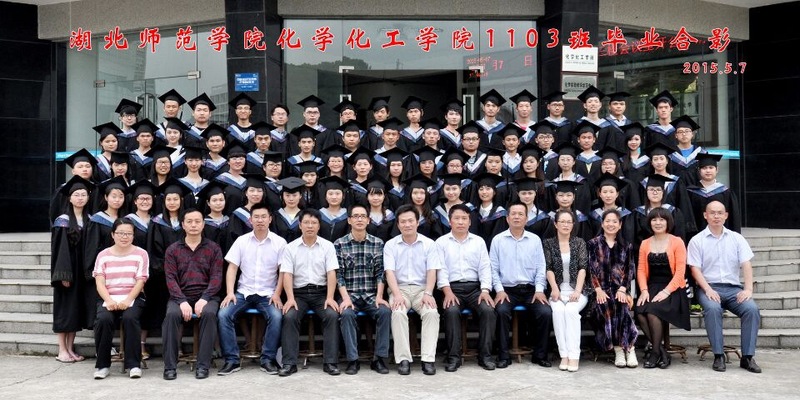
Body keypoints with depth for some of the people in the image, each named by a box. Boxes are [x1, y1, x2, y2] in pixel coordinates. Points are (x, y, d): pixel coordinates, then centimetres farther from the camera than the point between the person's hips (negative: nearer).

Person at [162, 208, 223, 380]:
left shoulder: (213, 248, 9)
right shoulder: (172, 250, 11)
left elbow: (216, 277, 1)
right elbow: (171, 278, 1)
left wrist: (204, 299, -15)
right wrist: (182, 301, -15)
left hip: (206, 296, -1)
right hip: (180, 296, 1)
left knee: (209, 314, -33)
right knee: (172, 315, -31)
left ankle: (203, 365, -26)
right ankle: (169, 366, -23)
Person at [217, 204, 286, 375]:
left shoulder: (279, 242, 0)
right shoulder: (241, 241, 4)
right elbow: (232, 268, 3)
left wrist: (277, 294, -11)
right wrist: (230, 293, -9)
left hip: (268, 293, -2)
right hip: (243, 292, 2)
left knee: (276, 316, -30)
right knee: (223, 314, -22)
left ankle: (268, 359, -14)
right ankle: (232, 360, -12)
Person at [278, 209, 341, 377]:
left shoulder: (328, 246, 5)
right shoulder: (290, 248, 5)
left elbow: (331, 273, -2)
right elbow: (287, 275, -2)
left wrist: (330, 297, -15)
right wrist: (290, 298, -17)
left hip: (321, 292, 0)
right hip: (299, 293, 0)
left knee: (332, 315, -27)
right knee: (289, 317, -28)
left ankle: (330, 362, -21)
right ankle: (289, 363, -20)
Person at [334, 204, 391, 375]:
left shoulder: (378, 243, 7)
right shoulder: (339, 244, 3)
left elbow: (380, 273, 3)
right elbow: (339, 275, -2)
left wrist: (379, 296, -10)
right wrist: (346, 298, -14)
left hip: (372, 295, 1)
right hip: (350, 294, -1)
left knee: (385, 311, -27)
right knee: (347, 313, -31)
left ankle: (379, 358, -15)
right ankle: (353, 360, -19)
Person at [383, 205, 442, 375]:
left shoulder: (429, 244, 6)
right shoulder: (390, 245, 5)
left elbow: (432, 271, -1)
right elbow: (390, 272, -5)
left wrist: (428, 293, -18)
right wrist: (397, 294, -20)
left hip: (422, 289, 1)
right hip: (399, 289, 0)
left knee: (432, 312, -29)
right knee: (398, 313, -31)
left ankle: (428, 359, -26)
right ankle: (403, 359, -25)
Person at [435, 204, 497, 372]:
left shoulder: (479, 241, 15)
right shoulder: (441, 242, 9)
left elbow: (485, 268, 8)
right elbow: (441, 269, 0)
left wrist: (485, 290, -8)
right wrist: (448, 292, -15)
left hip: (475, 287, 2)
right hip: (452, 287, -2)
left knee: (488, 310, -25)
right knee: (452, 311, -32)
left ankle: (485, 355, -13)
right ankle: (453, 357, -21)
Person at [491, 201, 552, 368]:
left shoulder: (535, 240, 9)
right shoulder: (498, 240, 4)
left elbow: (541, 267, 7)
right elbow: (493, 268, 3)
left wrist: (539, 289, -5)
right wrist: (499, 290, -9)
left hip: (530, 289, 2)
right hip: (507, 290, -1)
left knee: (546, 312, -23)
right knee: (501, 311, -30)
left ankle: (540, 355, -3)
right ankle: (503, 355, -15)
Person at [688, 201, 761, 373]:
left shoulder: (736, 238, 12)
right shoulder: (697, 241, 5)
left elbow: (746, 265, 3)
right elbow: (695, 269, -1)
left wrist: (748, 289, -12)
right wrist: (708, 290, -16)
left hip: (734, 288, 2)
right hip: (709, 287, -2)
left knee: (752, 308, -26)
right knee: (712, 308, -34)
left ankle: (747, 357, -17)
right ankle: (718, 356, -25)